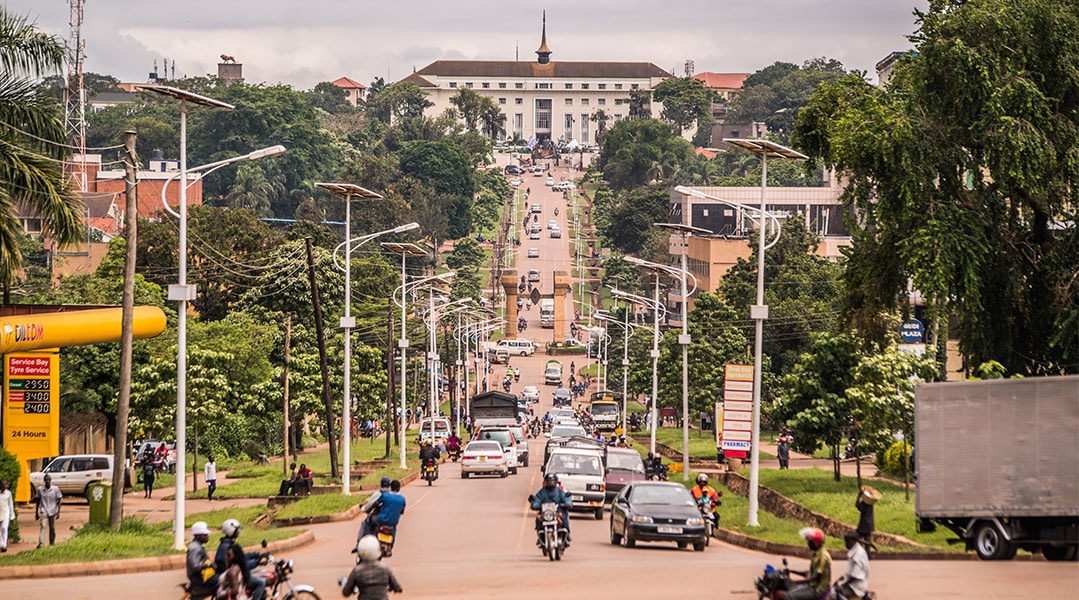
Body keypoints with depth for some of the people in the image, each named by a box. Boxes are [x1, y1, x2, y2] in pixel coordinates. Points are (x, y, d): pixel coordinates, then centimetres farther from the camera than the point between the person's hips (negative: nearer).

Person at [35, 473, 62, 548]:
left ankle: (52, 544, 22)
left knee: (52, 528, 8)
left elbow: (59, 501, 2)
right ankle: (41, 543, -28)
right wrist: (36, 512, 9)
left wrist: (58, 511, -5)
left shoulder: (56, 489, -3)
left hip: (52, 511, 1)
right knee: (43, 526, -18)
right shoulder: (40, 489, 0)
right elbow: (38, 501, 9)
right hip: (44, 511, -1)